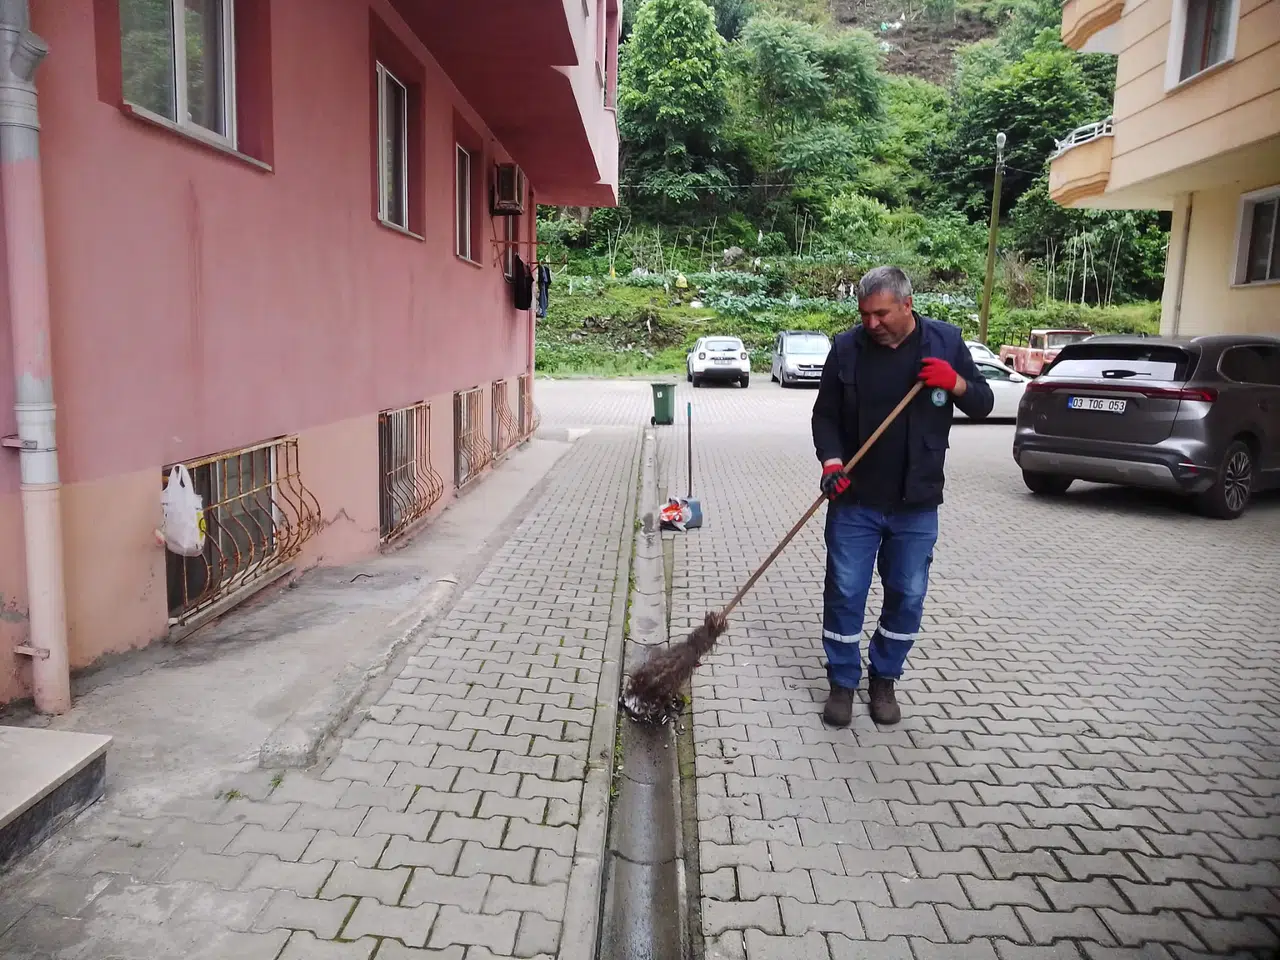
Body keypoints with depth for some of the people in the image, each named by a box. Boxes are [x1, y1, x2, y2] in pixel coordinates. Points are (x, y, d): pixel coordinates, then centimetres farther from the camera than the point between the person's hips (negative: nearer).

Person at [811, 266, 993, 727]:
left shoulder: (946, 341, 0)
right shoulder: (847, 347, -3)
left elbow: (983, 404, 6)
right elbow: (825, 415, 2)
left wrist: (956, 383, -16)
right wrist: (831, 461, -15)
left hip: (916, 503, 1)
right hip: (854, 501, -1)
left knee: (907, 597, 10)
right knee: (845, 594, 3)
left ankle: (884, 680, 29)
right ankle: (842, 683, 21)